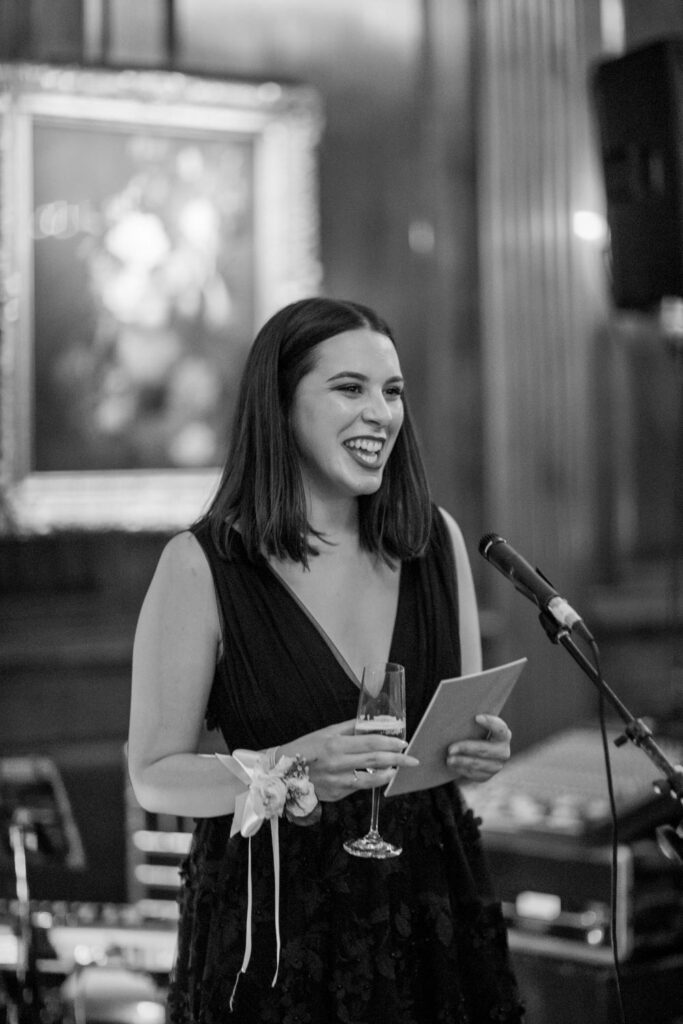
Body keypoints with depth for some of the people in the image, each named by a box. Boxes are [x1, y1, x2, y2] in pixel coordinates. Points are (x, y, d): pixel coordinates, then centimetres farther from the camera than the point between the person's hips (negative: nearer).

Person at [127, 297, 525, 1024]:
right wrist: (292, 771, -25)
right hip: (272, 919, -4)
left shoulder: (435, 540, 1)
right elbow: (154, 775, -9)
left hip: (430, 904, 4)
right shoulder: (201, 566, -11)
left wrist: (481, 751, -10)